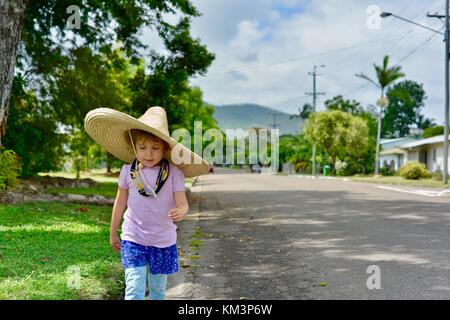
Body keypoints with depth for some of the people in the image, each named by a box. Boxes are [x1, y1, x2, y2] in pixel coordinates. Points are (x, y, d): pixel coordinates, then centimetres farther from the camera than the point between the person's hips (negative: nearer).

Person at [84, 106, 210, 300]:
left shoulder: (174, 173, -11)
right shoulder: (128, 171, -5)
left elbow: (182, 203, -15)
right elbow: (120, 203, 6)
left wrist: (180, 212, -40)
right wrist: (113, 233, 14)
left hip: (163, 241, 0)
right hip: (133, 239, 0)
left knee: (158, 289, 15)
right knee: (134, 289, -9)